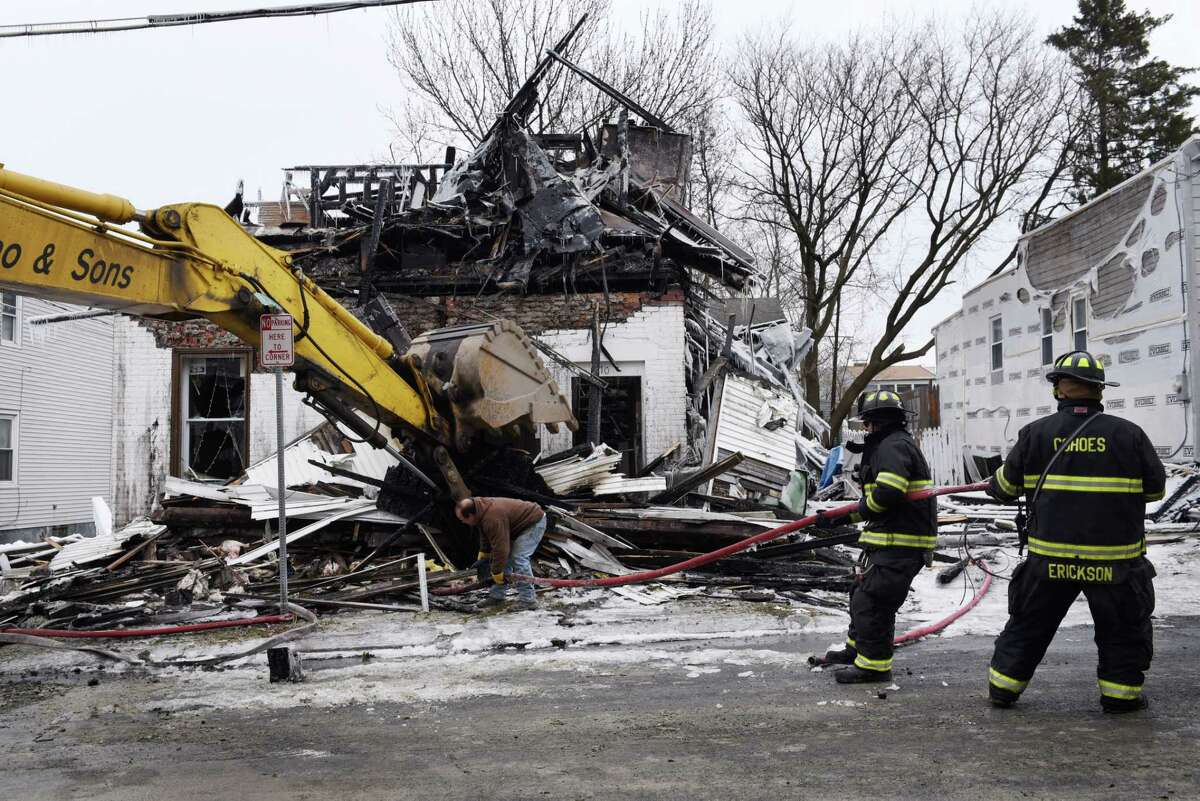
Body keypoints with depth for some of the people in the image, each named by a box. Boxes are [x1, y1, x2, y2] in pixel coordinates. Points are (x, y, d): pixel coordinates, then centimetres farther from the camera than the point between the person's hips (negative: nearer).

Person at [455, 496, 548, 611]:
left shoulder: (493, 519, -36)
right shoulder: (481, 509, -4)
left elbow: (500, 548, -34)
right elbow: (485, 537, 13)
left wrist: (497, 574, -25)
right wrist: (483, 557, 12)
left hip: (534, 522, -11)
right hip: (519, 523, 11)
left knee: (519, 558, -20)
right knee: (505, 558, 9)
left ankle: (528, 600, -17)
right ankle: (496, 596, 14)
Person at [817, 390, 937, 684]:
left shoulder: (894, 446, -15)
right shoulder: (891, 445, 21)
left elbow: (887, 492, -31)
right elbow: (870, 505, 27)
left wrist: (865, 507, -11)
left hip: (900, 547, -11)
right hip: (894, 542, 11)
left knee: (871, 601, -6)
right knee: (862, 594, 22)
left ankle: (874, 664, 4)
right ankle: (857, 648, 37)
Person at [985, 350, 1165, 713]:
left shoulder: (1036, 433, -5)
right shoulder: (1128, 434, -7)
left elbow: (1007, 485, 5)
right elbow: (1155, 488, 4)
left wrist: (993, 485, 28)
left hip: (1050, 558, 1)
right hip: (1115, 558, -1)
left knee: (1028, 623, 16)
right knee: (1124, 627, 18)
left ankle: (1003, 686, 23)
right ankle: (1121, 693, 21)